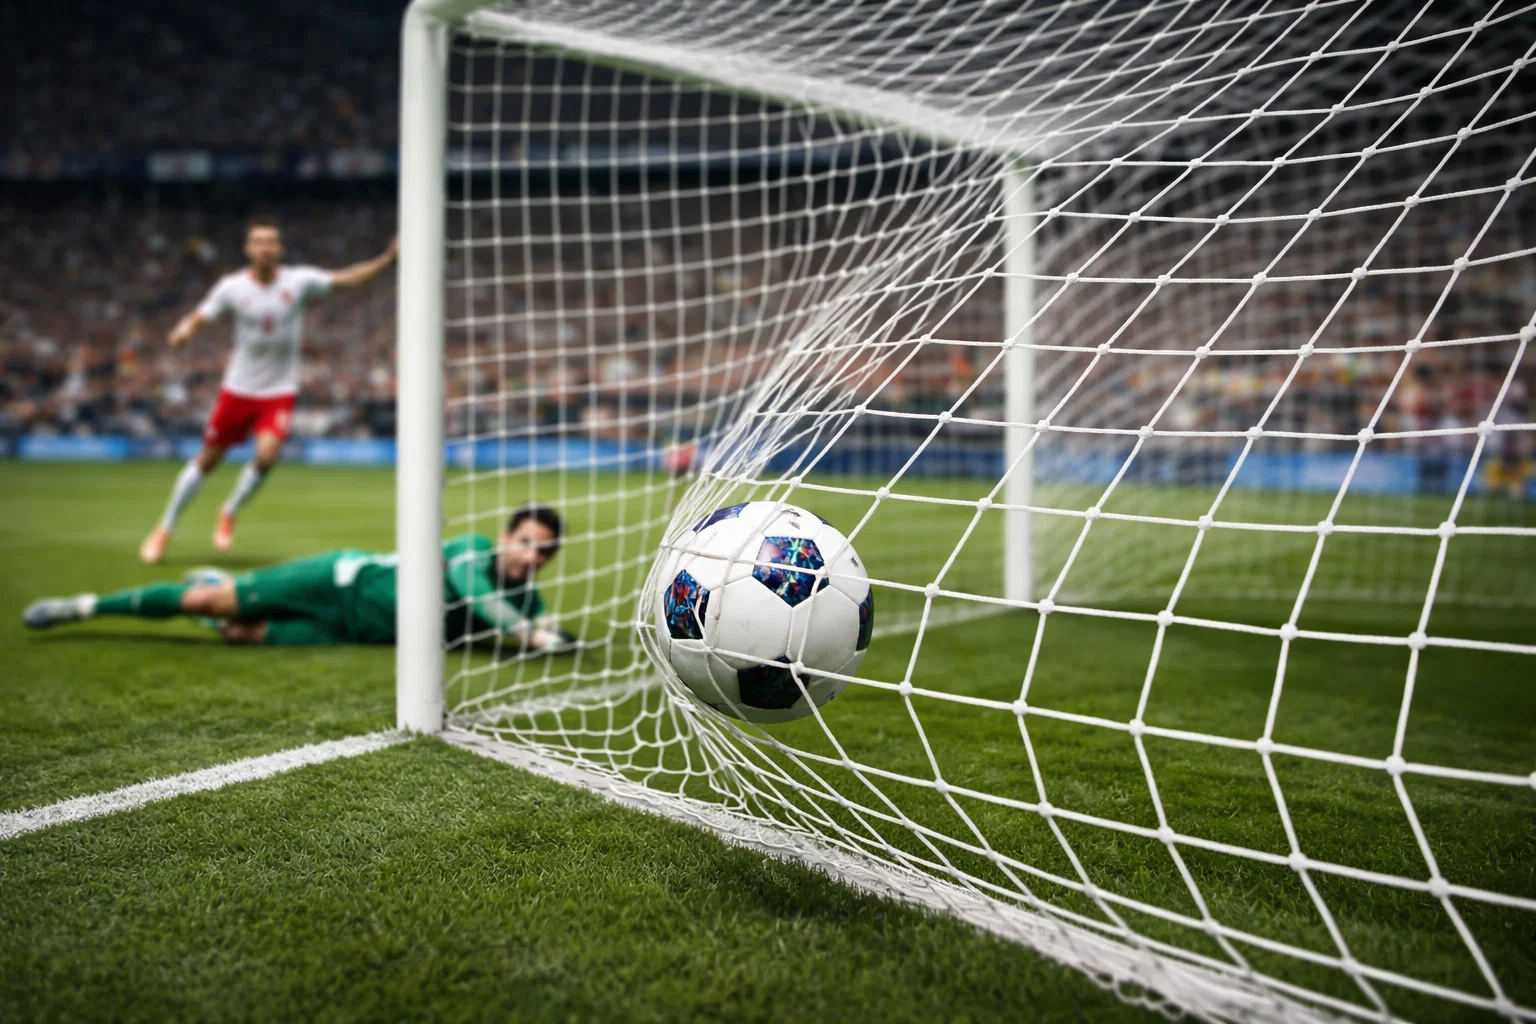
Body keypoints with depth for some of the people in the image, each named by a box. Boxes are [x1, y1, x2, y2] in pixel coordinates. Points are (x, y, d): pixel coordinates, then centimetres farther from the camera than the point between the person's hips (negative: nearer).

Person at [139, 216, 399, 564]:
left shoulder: (299, 281, -8)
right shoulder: (231, 287, -7)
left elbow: (350, 278, -11)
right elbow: (198, 318, -3)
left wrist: (388, 258, -24)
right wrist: (184, 331, -26)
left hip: (280, 392, 0)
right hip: (238, 389, 0)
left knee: (266, 455, -20)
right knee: (207, 460, 7)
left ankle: (229, 514, 10)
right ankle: (164, 529, 27)